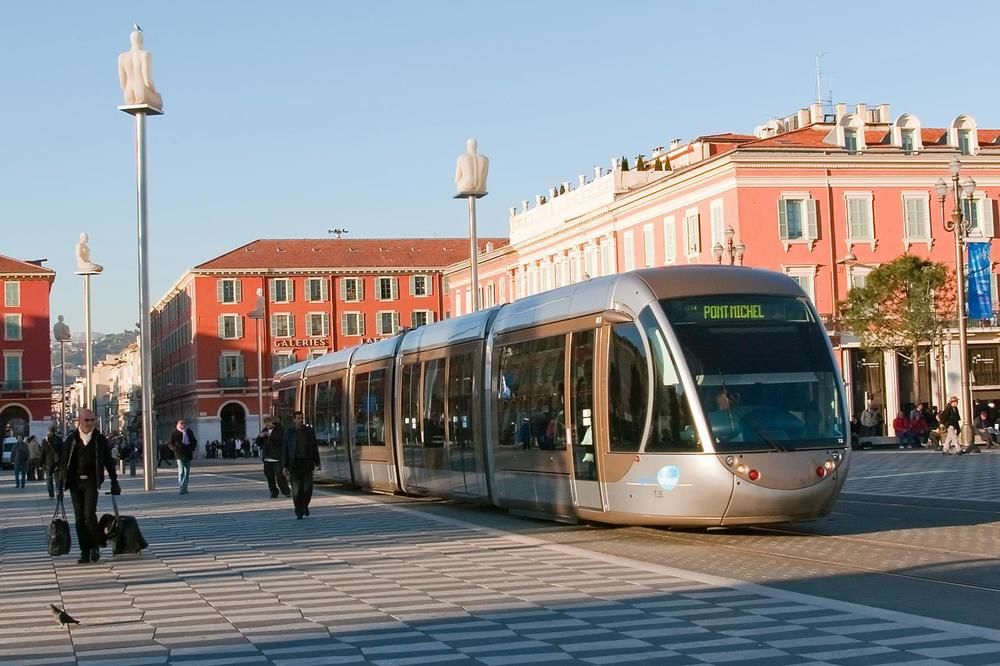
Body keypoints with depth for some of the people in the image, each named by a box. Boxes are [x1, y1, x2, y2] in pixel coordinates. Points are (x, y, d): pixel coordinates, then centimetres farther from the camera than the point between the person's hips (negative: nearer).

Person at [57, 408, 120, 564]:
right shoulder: (71, 440, 4)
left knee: (89, 514, -15)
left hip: (91, 482, -2)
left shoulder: (100, 440, 3)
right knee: (79, 519, 2)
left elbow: (109, 462, 9)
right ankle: (85, 553, 8)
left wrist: (114, 482, 9)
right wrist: (61, 487, 4)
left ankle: (95, 546, 4)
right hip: (75, 482, 2)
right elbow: (63, 464, 6)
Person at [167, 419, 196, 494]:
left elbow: (194, 441, 22)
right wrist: (175, 449, -15)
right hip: (179, 455, -5)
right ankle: (181, 488, -14)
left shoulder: (189, 432, 12)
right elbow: (170, 443, 1)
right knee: (181, 472, -13)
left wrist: (192, 448, 5)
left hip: (188, 454, 5)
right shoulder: (175, 433, -2)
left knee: (187, 472, 9)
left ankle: (184, 488, 17)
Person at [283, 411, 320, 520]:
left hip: (307, 463, 1)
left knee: (308, 488, -4)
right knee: (296, 489, -3)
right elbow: (286, 450, 1)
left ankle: (305, 505, 24)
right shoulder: (289, 432, 1)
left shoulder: (309, 431, 5)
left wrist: (317, 463, 2)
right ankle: (299, 512, 7)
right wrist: (285, 466, -4)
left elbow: (315, 448, 7)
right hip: (294, 464, -1)